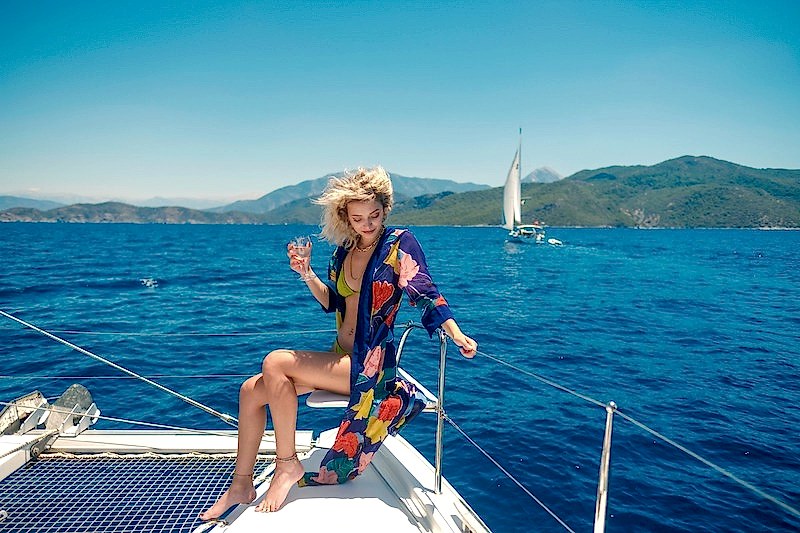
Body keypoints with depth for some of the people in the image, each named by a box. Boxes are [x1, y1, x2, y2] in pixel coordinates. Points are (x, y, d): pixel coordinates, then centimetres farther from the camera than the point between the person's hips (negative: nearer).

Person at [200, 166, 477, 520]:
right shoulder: (344, 251, 9)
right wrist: (307, 274, -2)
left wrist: (455, 332, -32)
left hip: (371, 364, -7)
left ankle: (287, 464, -7)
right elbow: (331, 301, 14)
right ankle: (241, 484, 13)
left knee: (275, 362, -22)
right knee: (251, 390, 0)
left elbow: (424, 292, -18)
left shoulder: (399, 243, -10)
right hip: (339, 357, 8)